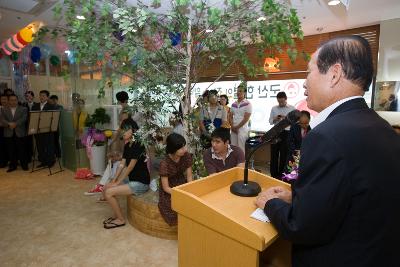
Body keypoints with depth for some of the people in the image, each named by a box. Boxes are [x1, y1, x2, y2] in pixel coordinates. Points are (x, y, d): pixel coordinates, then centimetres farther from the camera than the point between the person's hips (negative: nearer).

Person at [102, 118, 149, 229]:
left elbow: (130, 167, -19)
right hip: (132, 180, 9)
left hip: (141, 183, -9)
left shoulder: (138, 145, -20)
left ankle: (120, 219, 4)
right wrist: (114, 180, -3)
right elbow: (122, 164, 7)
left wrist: (117, 182, -12)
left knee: (109, 192, -14)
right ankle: (116, 215, 17)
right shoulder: (127, 145, 8)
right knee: (105, 188, 5)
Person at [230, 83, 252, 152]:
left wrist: (237, 127, -10)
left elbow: (246, 119, -11)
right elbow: (231, 116, 12)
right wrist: (232, 126, -3)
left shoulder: (247, 104, -7)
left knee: (241, 149, -4)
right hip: (233, 129, 6)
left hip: (242, 129, -5)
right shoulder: (233, 104, 11)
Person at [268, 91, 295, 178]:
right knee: (274, 154, 5)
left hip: (286, 133, -2)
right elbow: (270, 121, 9)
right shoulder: (274, 108, 9)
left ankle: (281, 175, 19)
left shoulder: (292, 108, 3)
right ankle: (273, 175, 16)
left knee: (284, 155, 6)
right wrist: (275, 119, -11)